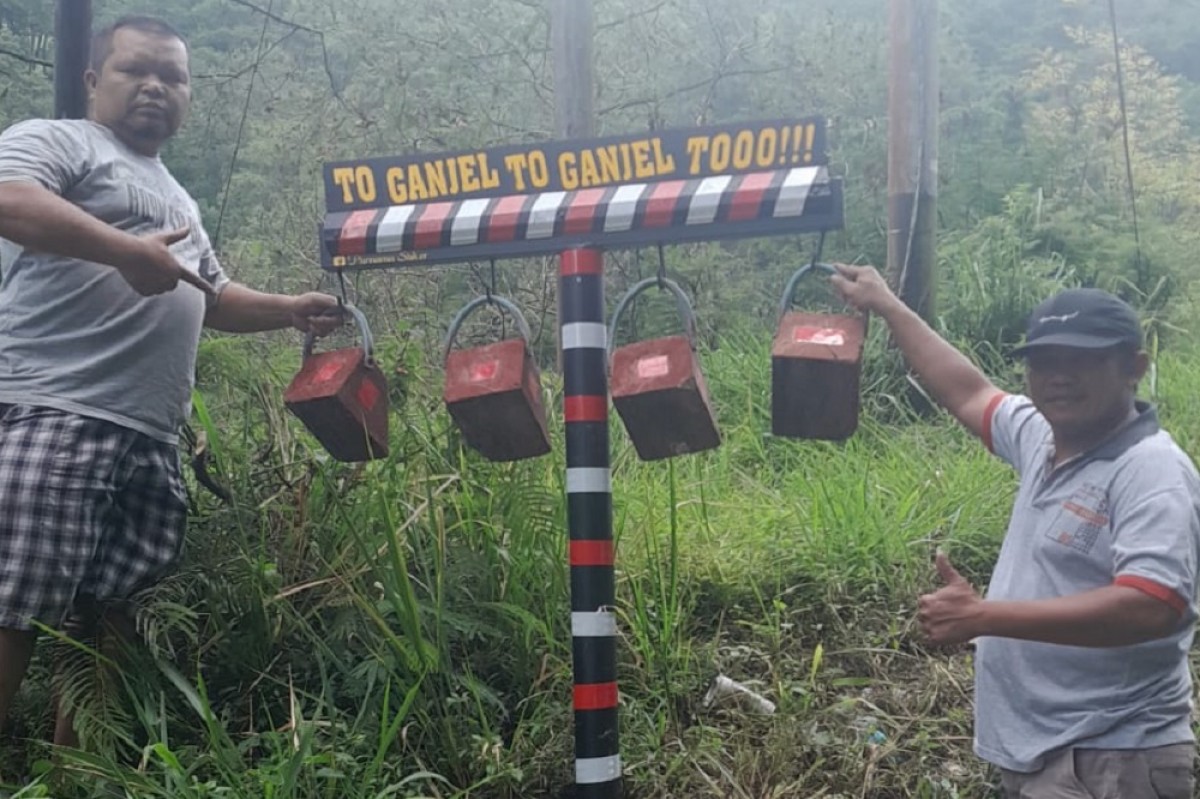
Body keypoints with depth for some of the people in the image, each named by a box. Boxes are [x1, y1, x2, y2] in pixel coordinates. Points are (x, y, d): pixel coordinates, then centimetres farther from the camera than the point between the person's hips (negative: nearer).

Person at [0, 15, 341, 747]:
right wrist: (129, 251, -21)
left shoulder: (179, 199, 31)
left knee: (114, 612, 9)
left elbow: (209, 297, 38)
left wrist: (290, 310, 23)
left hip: (152, 438, 8)